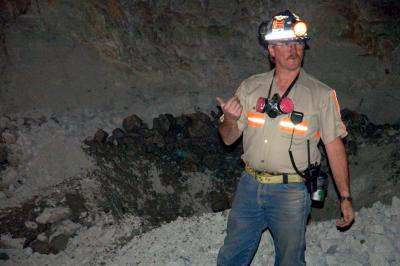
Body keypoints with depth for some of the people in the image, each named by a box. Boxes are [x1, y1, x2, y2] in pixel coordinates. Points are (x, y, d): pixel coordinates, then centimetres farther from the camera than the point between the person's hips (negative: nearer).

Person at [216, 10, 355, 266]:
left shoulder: (322, 95, -7)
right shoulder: (250, 87, 2)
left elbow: (335, 147, -4)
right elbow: (229, 138, 6)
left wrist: (345, 197, -6)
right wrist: (229, 119, -17)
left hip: (292, 191, -3)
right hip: (250, 186, 3)